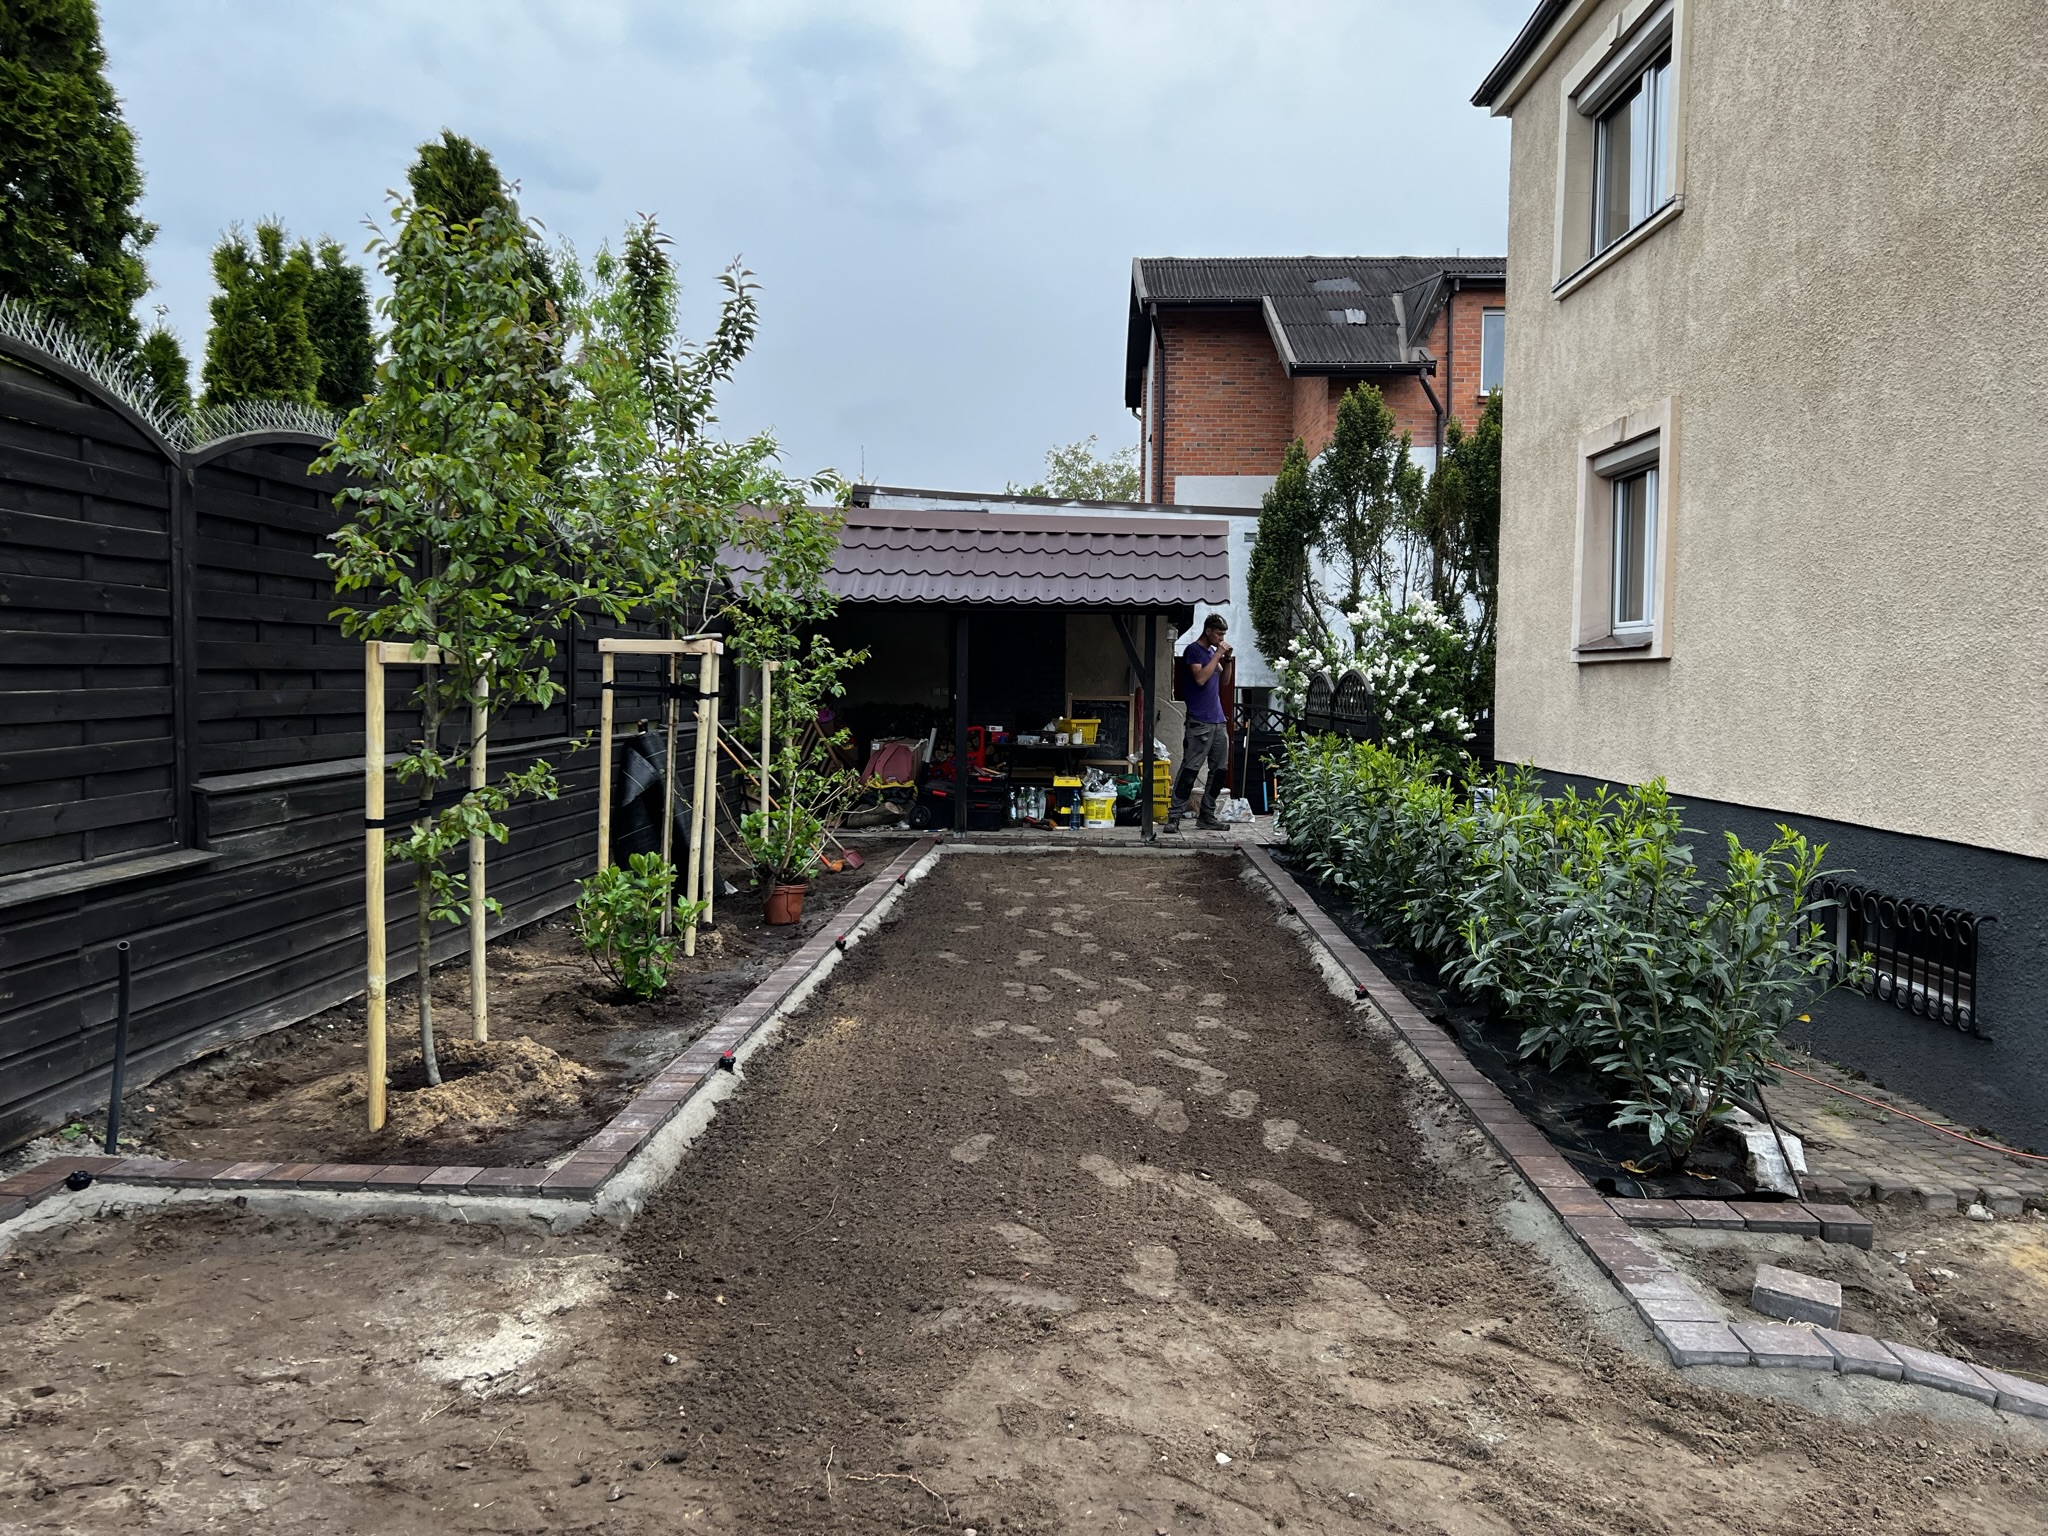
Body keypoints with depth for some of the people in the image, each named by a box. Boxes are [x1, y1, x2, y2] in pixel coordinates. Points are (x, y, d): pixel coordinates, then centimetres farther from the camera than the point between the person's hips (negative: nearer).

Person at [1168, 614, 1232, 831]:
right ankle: (1174, 816, -12)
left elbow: (1224, 680, 23)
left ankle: (1207, 815, 12)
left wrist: (1227, 659, 7)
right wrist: (1218, 655, -11)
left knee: (1219, 770, 6)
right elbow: (1200, 678, -16)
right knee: (1189, 769, -12)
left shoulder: (1213, 651, 18)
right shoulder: (1193, 649, -4)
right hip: (1199, 721, -8)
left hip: (1218, 720, 8)